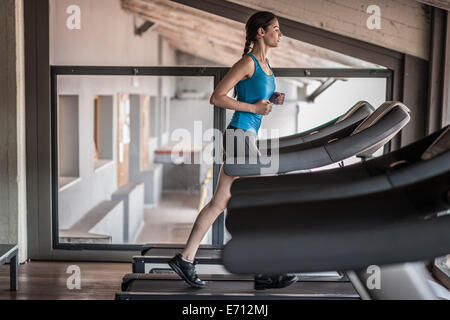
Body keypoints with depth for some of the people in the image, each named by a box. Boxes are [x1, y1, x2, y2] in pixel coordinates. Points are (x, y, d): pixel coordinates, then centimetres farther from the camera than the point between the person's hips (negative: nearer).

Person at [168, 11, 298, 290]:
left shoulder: (266, 64, 17)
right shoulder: (247, 62, -10)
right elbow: (217, 98, -14)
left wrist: (273, 100, 8)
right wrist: (254, 107, -15)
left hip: (247, 137, 9)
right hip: (240, 134, -9)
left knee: (219, 203, 9)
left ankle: (186, 259, 14)